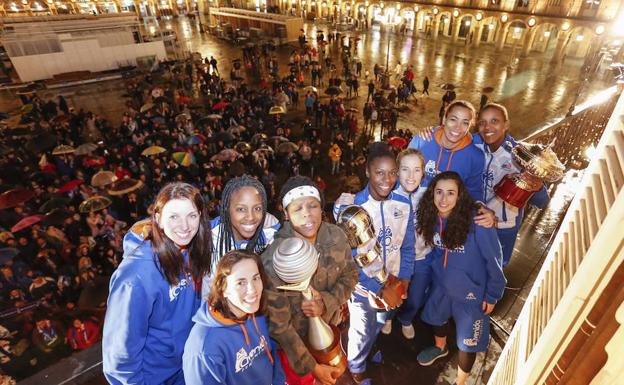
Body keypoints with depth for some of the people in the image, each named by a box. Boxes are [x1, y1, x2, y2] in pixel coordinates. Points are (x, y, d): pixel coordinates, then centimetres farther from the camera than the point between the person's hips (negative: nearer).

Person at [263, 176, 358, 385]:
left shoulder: (336, 236, -20)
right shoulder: (274, 260, -32)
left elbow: (350, 275, -5)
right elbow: (278, 325, -23)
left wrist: (325, 303, -23)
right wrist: (312, 366, -16)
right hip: (293, 341, -4)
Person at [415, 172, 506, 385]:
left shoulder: (476, 221, -30)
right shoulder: (432, 217, -14)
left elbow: (494, 259, -18)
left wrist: (492, 295, -11)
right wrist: (436, 270, 7)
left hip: (472, 292, -5)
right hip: (441, 285, 5)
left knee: (468, 342, 13)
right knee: (437, 318, 29)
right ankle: (440, 348, 62)